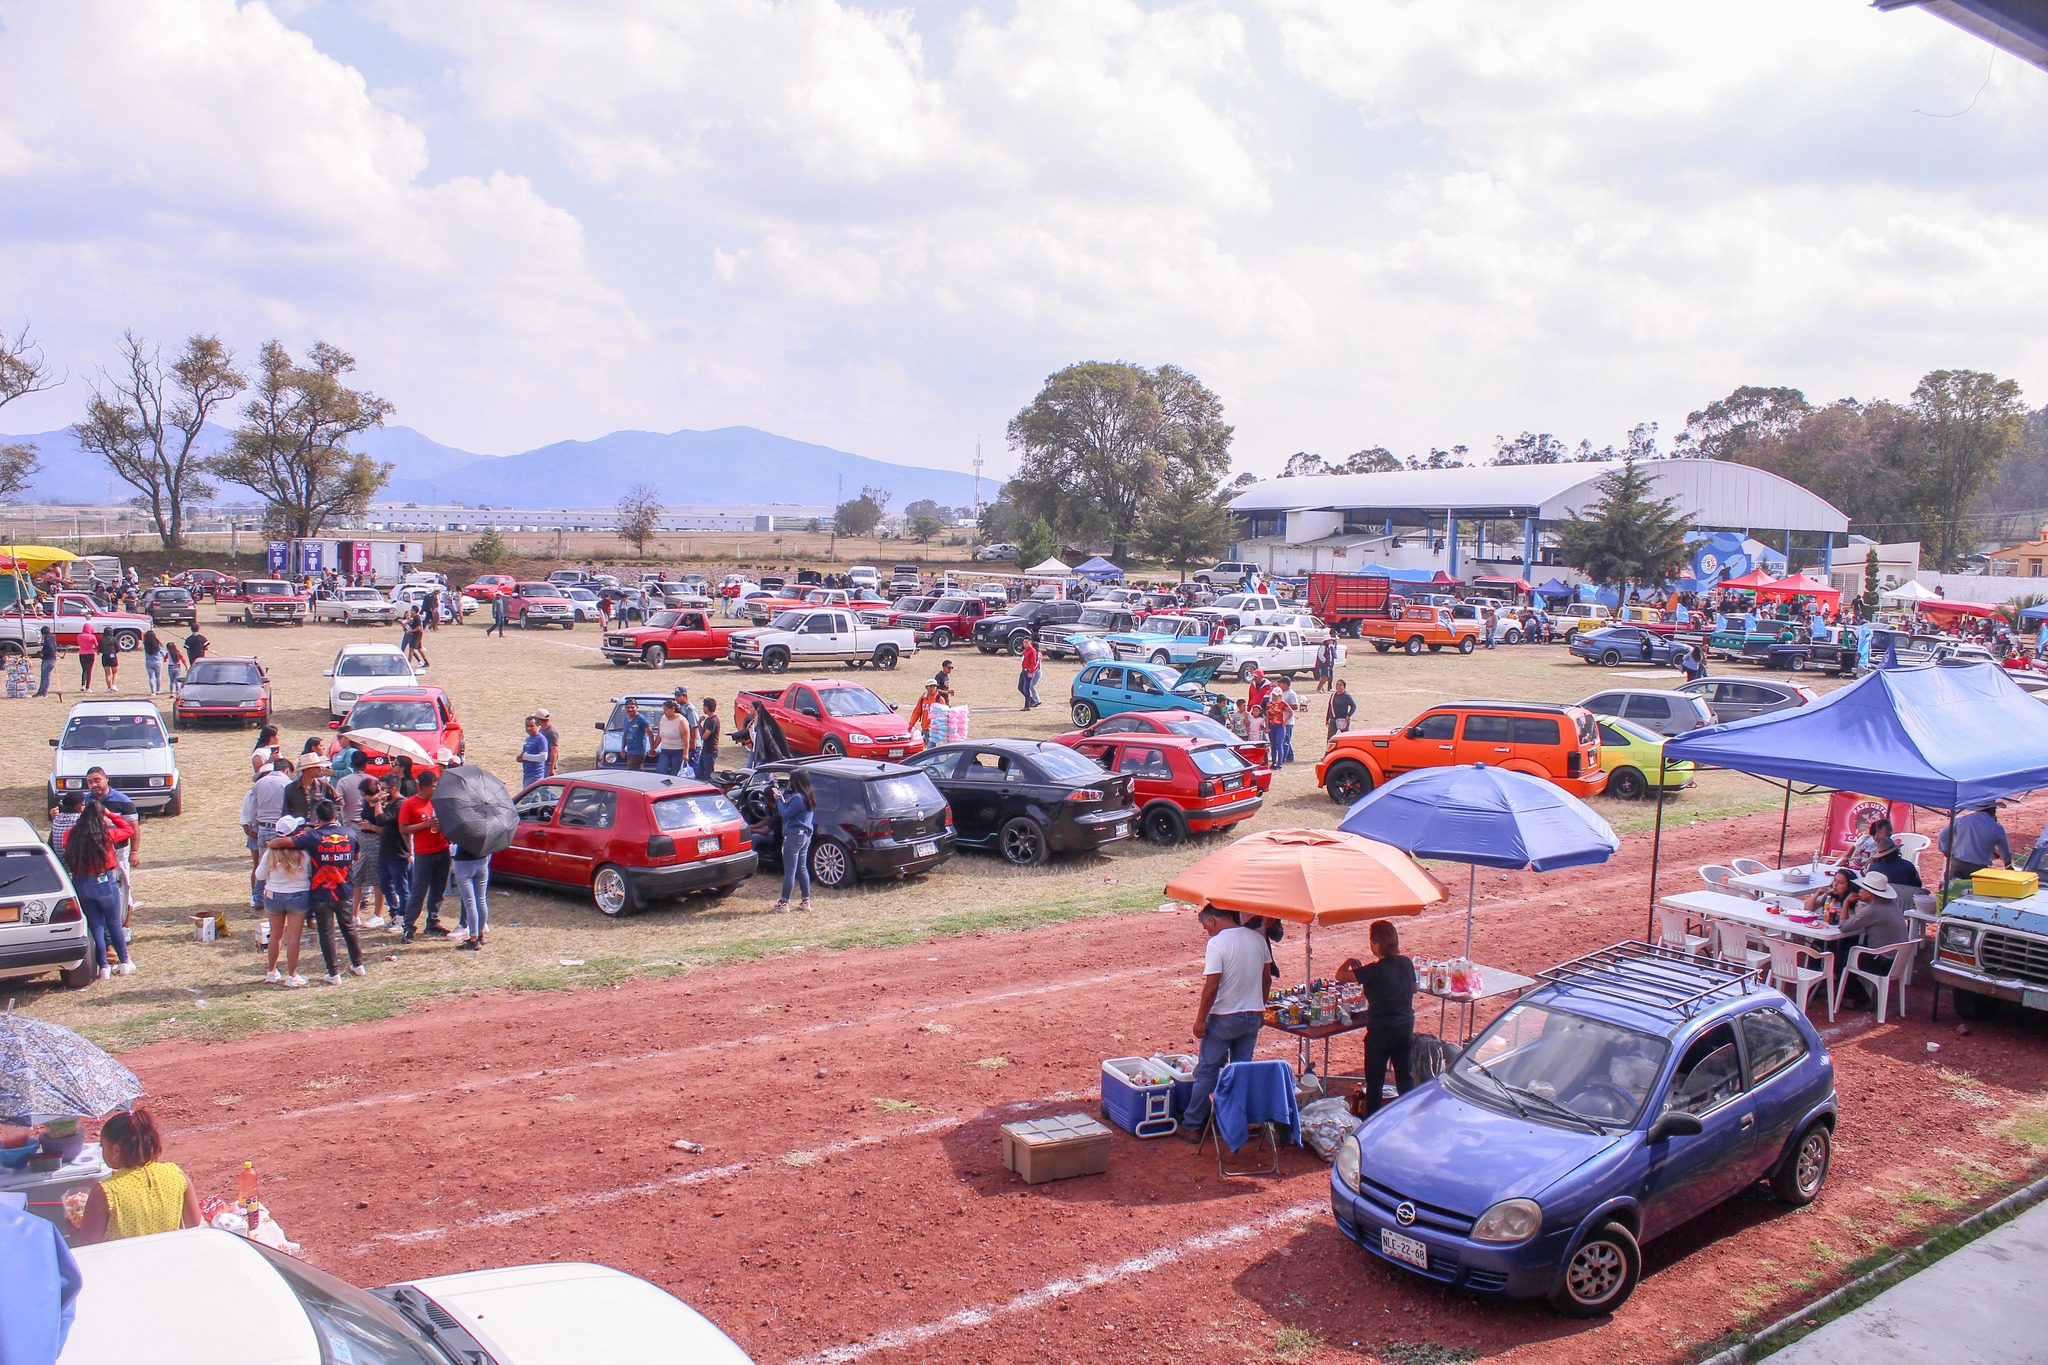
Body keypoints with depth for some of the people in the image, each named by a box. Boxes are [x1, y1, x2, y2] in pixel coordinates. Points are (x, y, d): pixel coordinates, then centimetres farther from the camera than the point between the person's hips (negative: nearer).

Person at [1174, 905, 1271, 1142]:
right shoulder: (1258, 938, 3)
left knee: (1207, 1072, 4)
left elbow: (1211, 985, -20)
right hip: (1253, 1016, 6)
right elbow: (1265, 977, 10)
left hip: (1224, 1018, -6)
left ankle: (1191, 1126, 9)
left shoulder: (1217, 943, -17)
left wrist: (1200, 1019, -12)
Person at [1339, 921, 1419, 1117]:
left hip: (1380, 1033, -5)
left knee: (1374, 1081, 9)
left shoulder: (1374, 970, -22)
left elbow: (1341, 974, -18)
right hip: (1406, 1028, 6)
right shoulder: (1407, 963, -5)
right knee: (1405, 1076, 18)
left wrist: (1350, 962, 4)